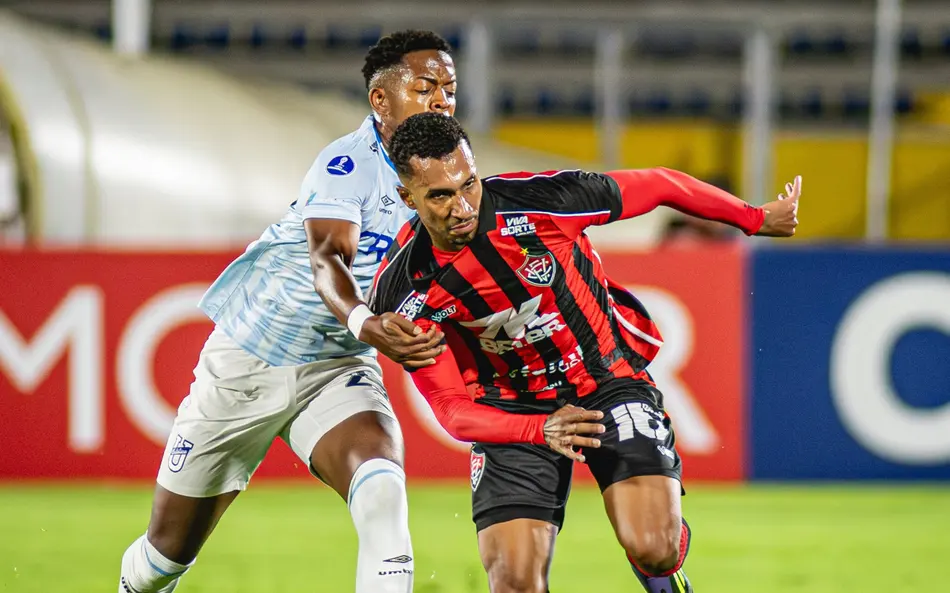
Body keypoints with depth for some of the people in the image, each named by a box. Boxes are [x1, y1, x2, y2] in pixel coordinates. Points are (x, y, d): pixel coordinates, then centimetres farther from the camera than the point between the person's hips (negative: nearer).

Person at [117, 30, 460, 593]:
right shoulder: (350, 164, -22)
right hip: (248, 361, -4)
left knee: (381, 483, -30)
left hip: (339, 369, 4)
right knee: (171, 545, 9)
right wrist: (366, 325, -60)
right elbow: (327, 259, -39)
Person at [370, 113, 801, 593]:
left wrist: (757, 219, 6)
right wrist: (542, 431, -35)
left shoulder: (538, 200, -25)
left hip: (609, 377, -1)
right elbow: (451, 407, -16)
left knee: (654, 548, -20)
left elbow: (660, 186, -9)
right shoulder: (401, 295, -20)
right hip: (512, 411, 1)